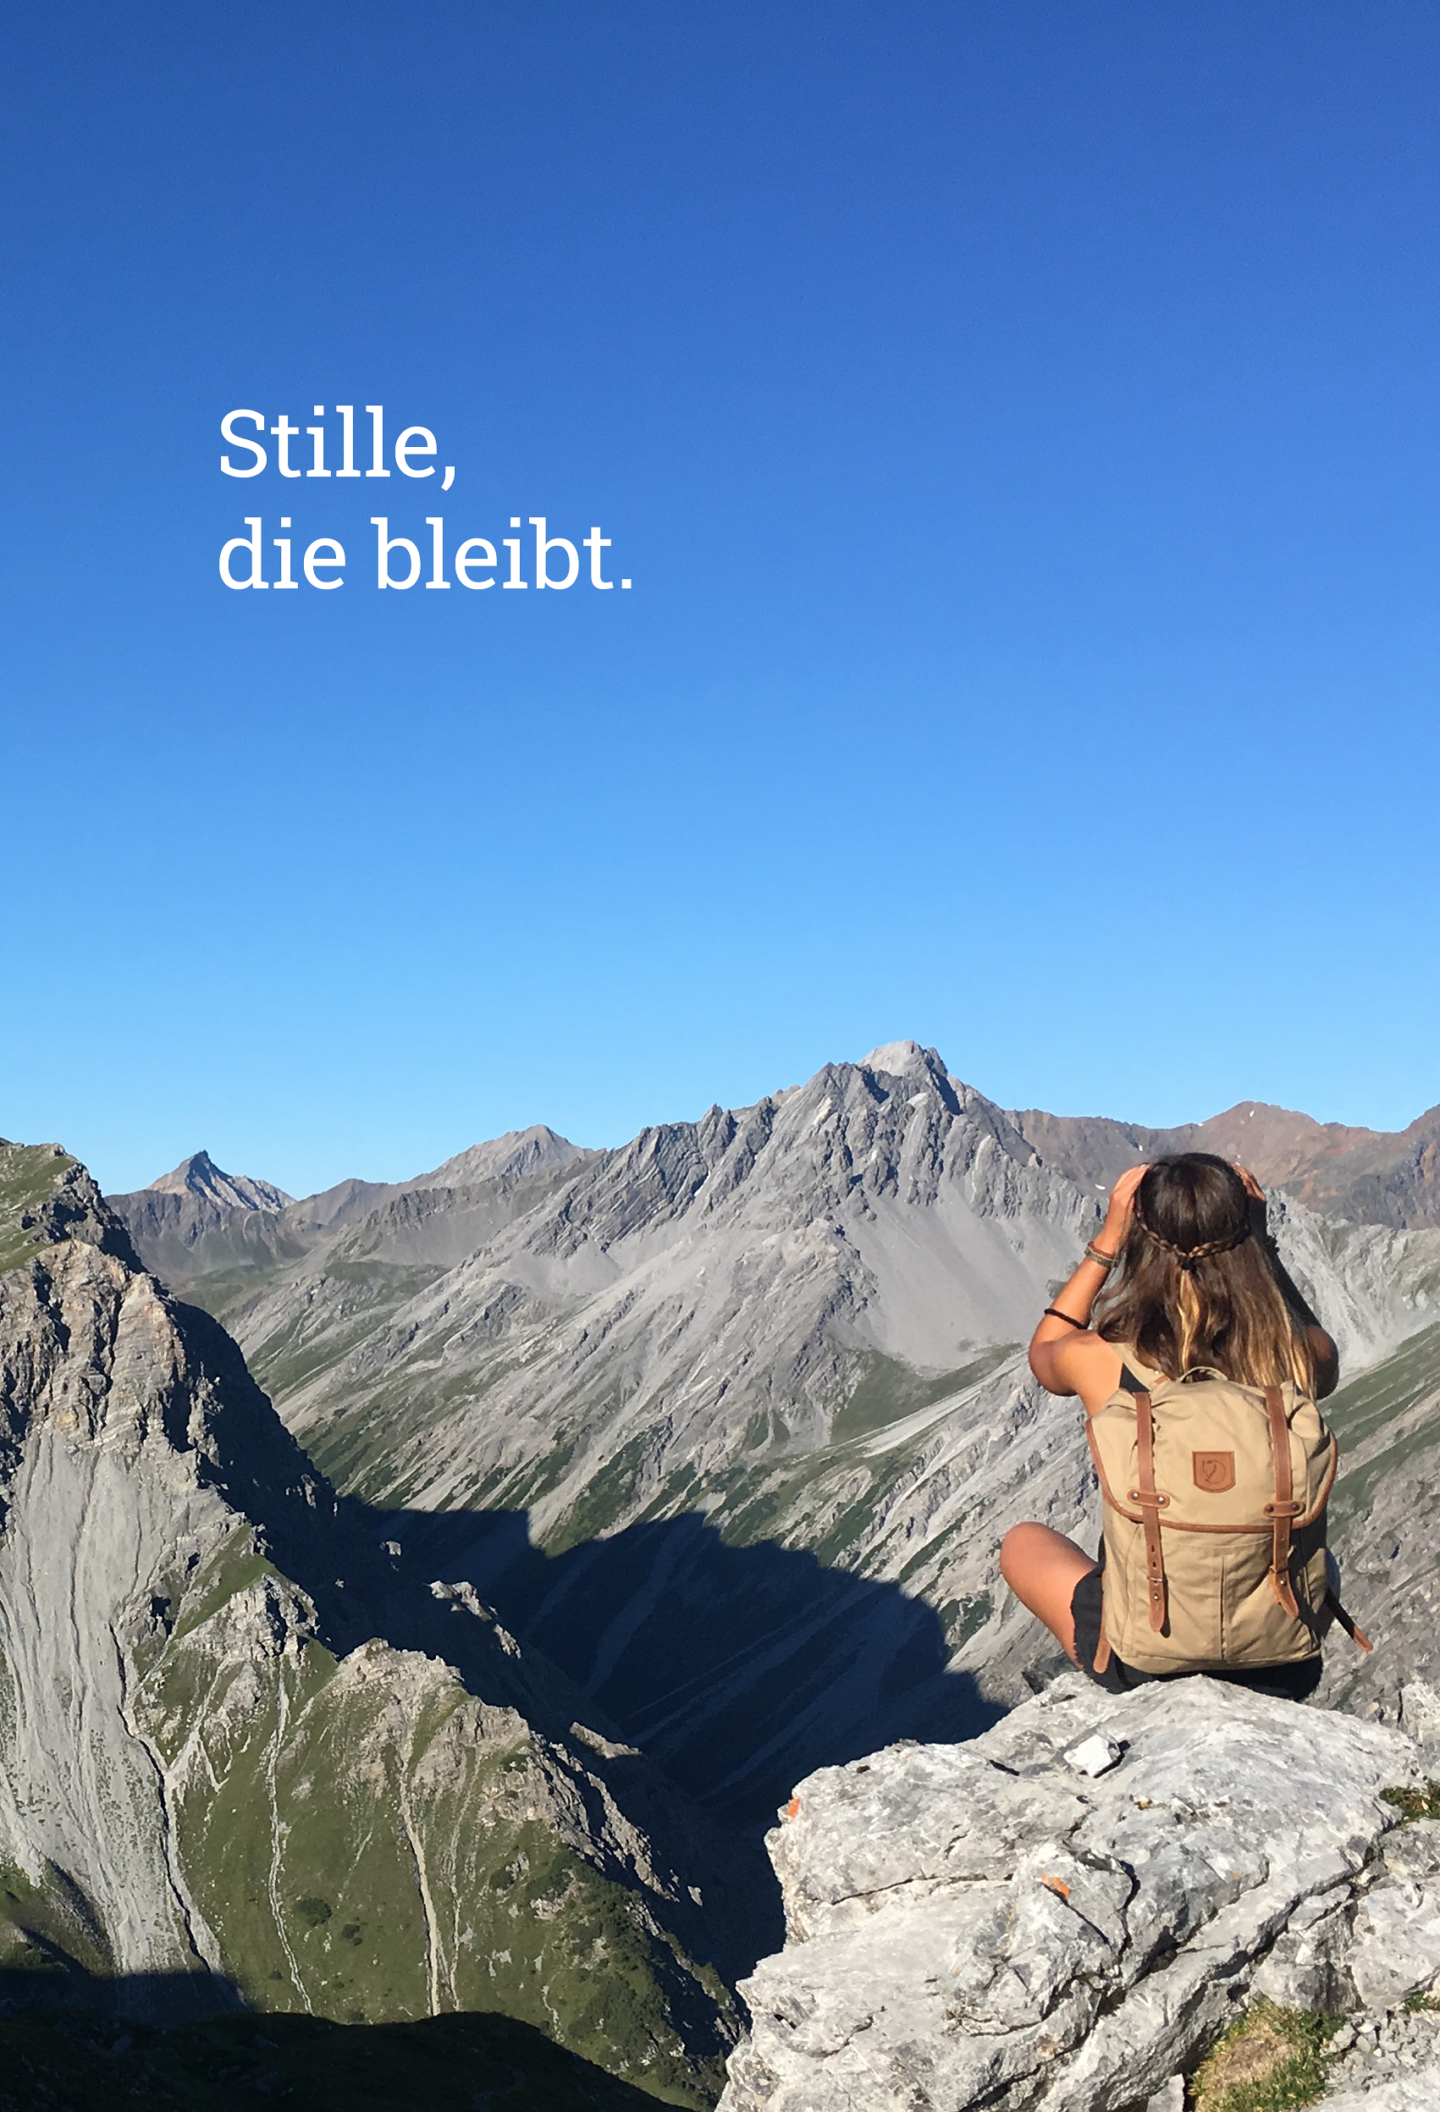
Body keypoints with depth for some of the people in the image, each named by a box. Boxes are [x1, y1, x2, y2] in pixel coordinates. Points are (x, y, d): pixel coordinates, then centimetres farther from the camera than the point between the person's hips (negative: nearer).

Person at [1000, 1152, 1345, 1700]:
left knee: (1021, 1542, 27)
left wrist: (1107, 1241, 5)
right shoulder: (1302, 1358, -14)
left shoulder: (1098, 1360, -17)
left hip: (1140, 1665, -2)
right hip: (1284, 1670, 2)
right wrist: (1260, 1244, 8)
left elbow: (1043, 1355, 10)